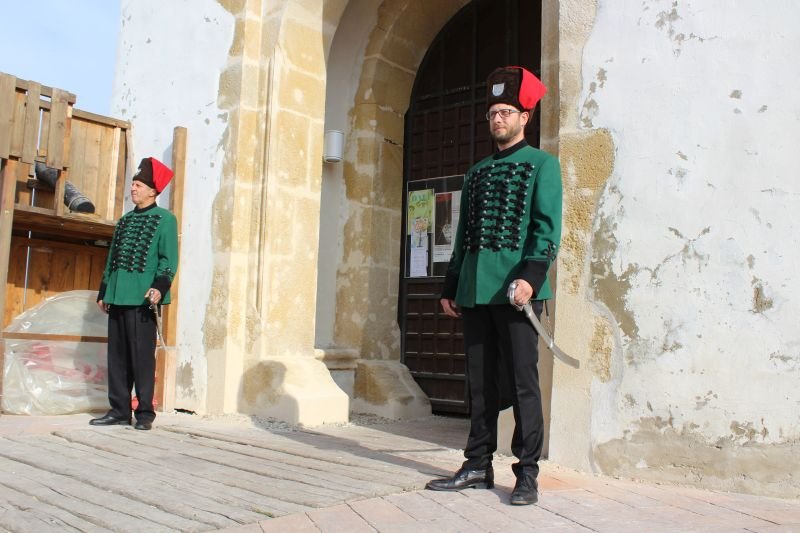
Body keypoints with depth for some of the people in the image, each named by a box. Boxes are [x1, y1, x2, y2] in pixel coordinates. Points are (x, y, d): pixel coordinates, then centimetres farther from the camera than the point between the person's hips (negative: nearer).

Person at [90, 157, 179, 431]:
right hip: (117, 298, 7)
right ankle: (119, 410, 16)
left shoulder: (165, 219, 0)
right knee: (117, 356, 8)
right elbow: (112, 258, 23)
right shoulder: (124, 220, 21)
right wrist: (104, 292, 18)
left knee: (142, 357, -5)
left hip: (142, 299, -7)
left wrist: (159, 287, -22)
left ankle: (145, 413, 1)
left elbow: (169, 259, -8)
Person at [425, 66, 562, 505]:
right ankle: (478, 466, 17)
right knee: (480, 382, 9)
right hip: (474, 291, 6)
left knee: (521, 381, -4)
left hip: (514, 289, -6)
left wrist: (530, 275, -21)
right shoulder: (476, 172, 22)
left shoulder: (542, 164, 5)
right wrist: (450, 287, 15)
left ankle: (527, 475, 3)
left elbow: (547, 227, -7)